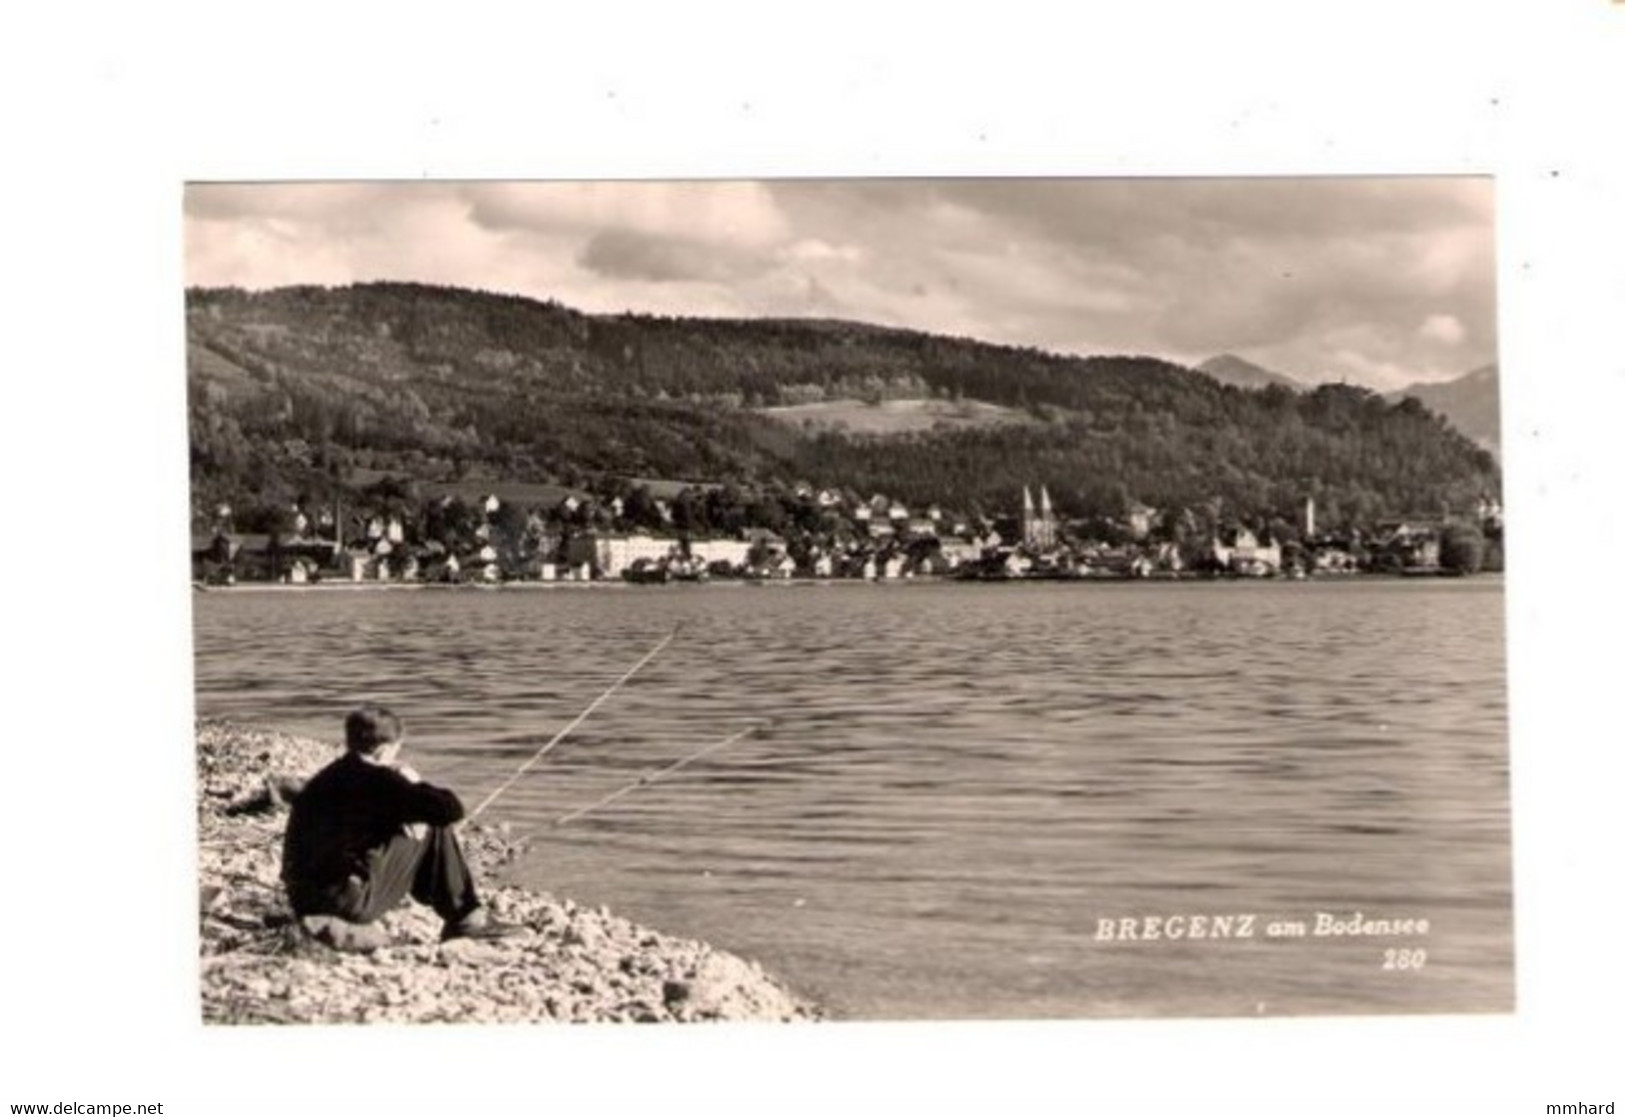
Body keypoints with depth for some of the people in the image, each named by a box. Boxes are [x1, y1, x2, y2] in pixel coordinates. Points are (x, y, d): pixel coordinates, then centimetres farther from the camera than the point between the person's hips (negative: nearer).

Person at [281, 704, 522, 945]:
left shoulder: (328, 778, 10)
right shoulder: (374, 779, -13)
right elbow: (451, 809, -14)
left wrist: (406, 815, 13)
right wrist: (416, 785, 5)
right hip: (350, 903, -8)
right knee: (432, 828, 3)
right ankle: (466, 918, 10)